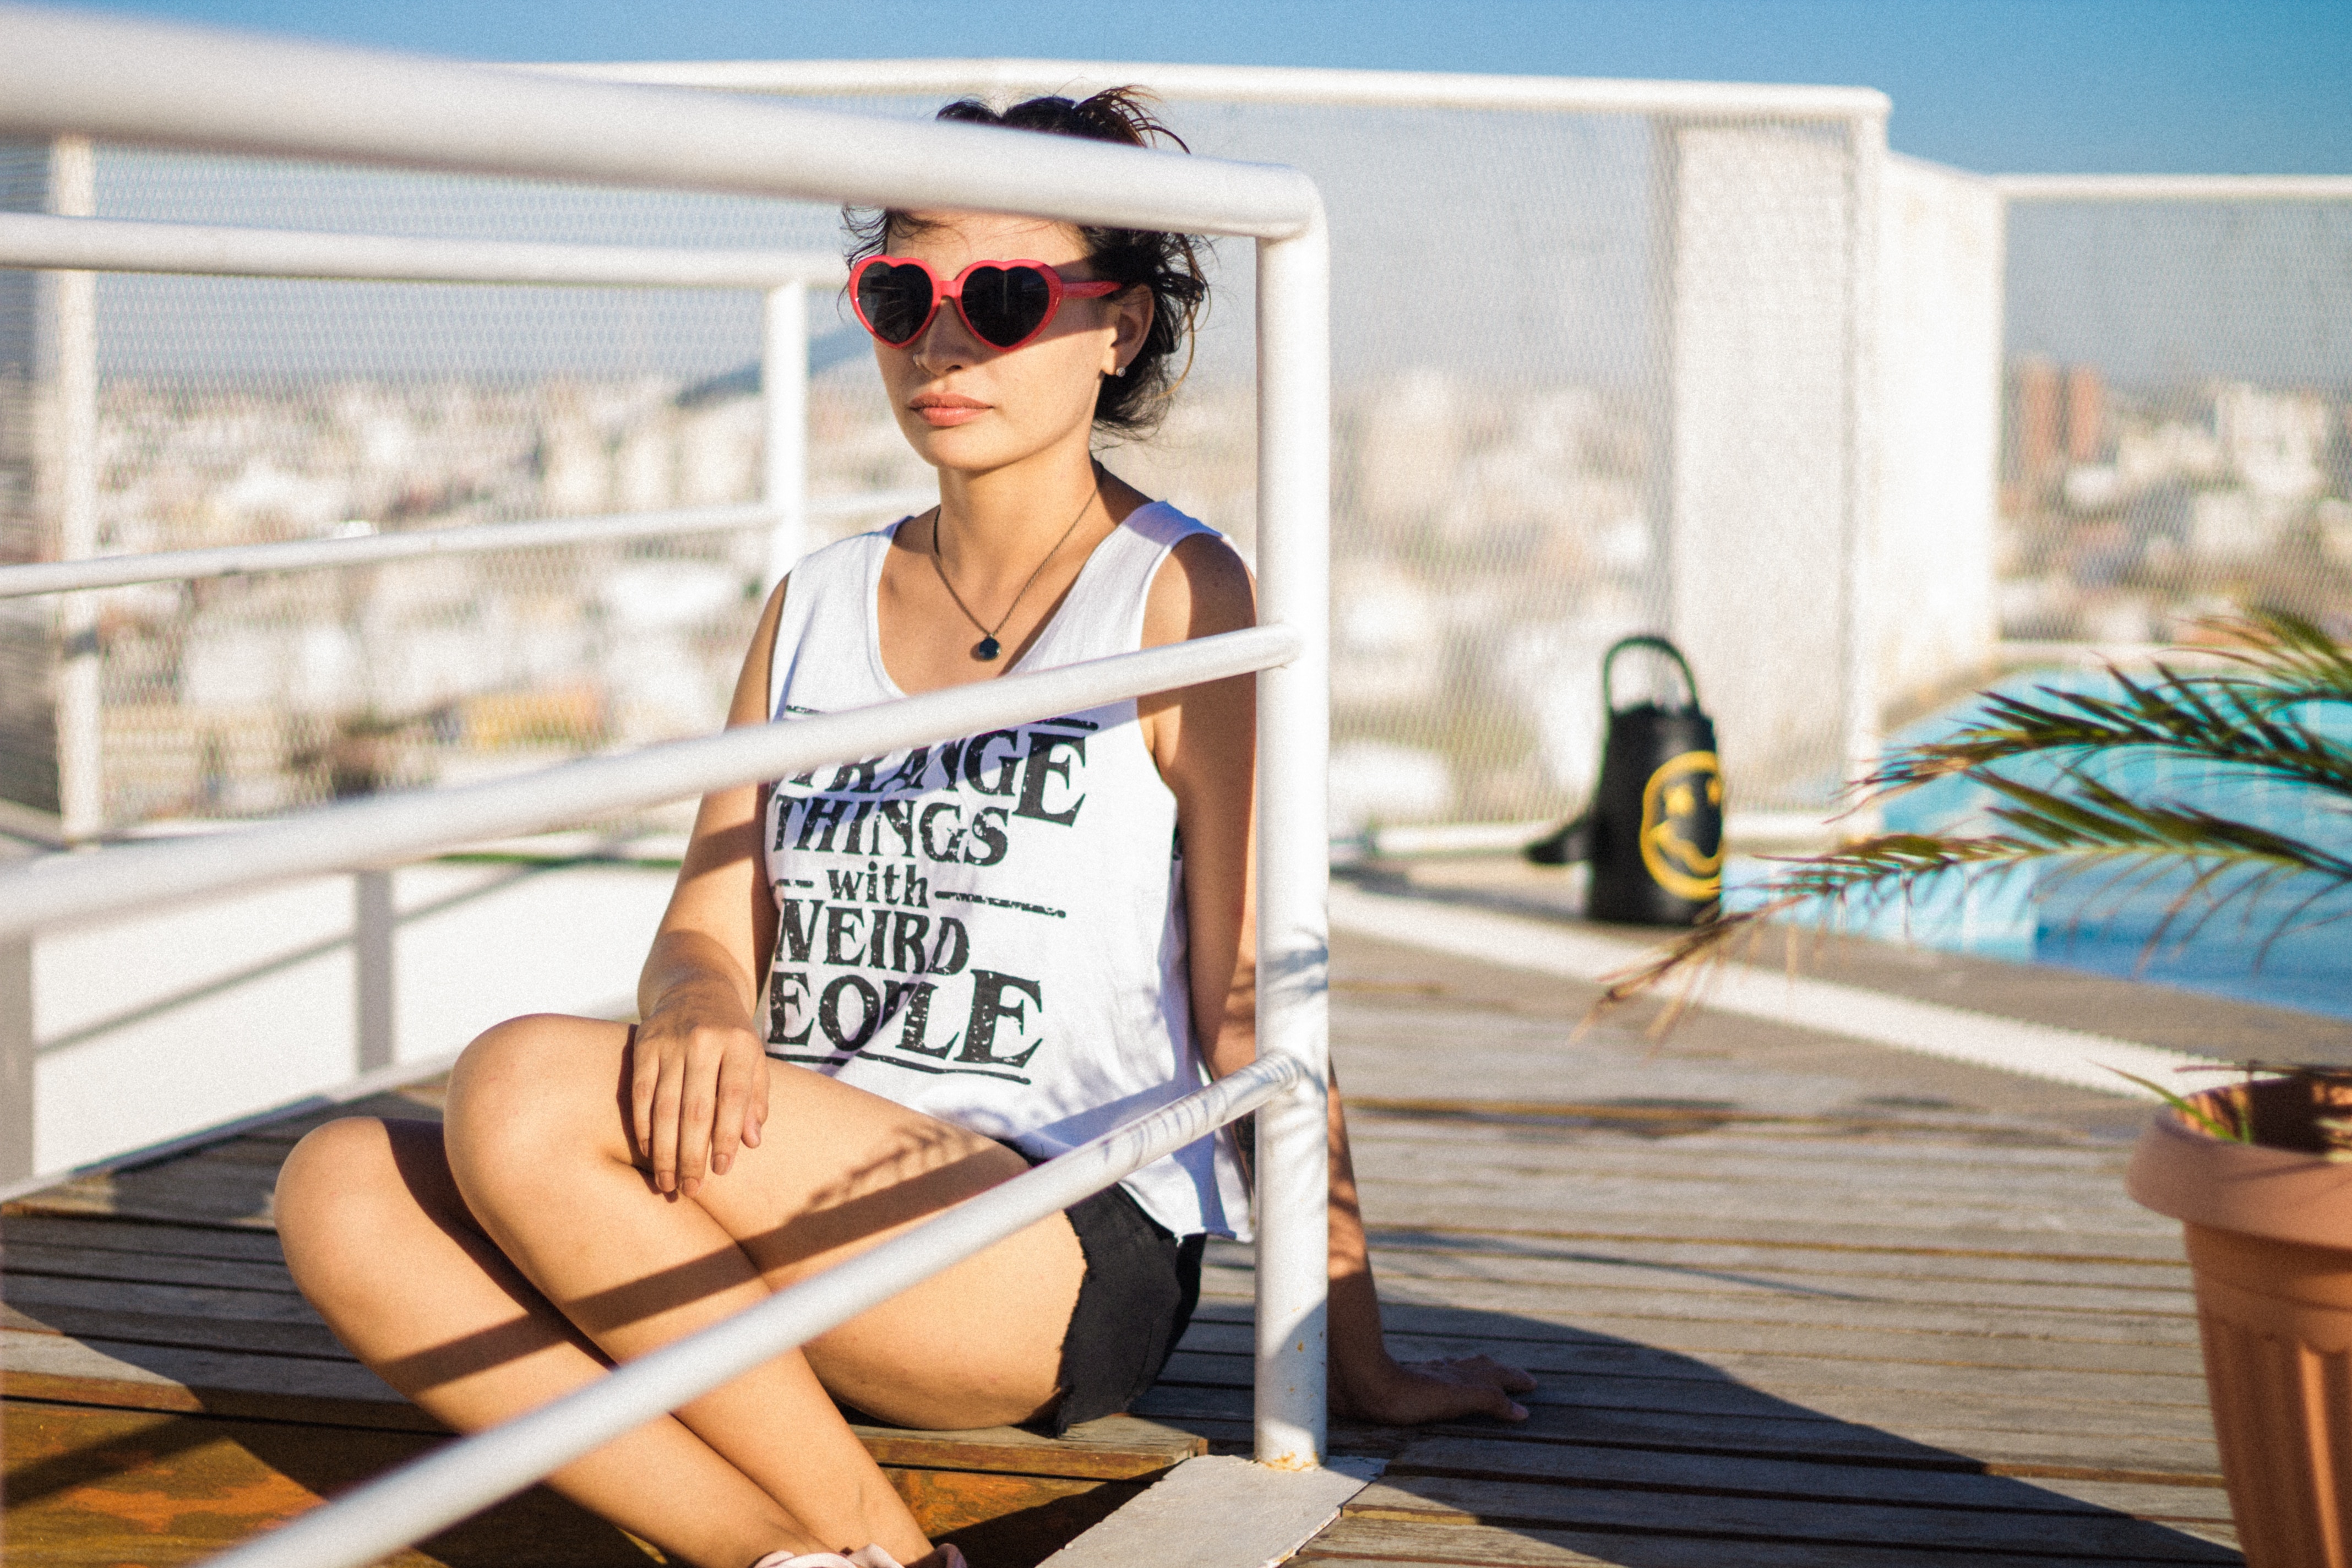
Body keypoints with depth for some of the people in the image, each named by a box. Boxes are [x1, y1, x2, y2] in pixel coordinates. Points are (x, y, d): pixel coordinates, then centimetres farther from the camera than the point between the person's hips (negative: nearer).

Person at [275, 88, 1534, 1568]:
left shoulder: (1176, 598, -2)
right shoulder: (817, 604, 16)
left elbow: (1248, 1006, -3)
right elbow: (706, 933, 12)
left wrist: (1358, 1367, 1)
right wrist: (696, 1005, -14)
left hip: (1067, 1254, -6)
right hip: (816, 1241, 6)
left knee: (527, 1086, -26)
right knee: (345, 1188, -16)